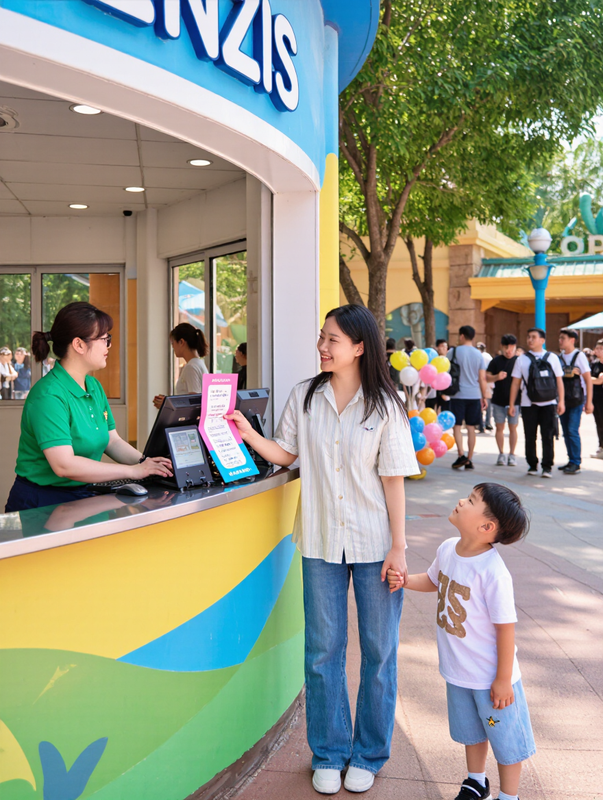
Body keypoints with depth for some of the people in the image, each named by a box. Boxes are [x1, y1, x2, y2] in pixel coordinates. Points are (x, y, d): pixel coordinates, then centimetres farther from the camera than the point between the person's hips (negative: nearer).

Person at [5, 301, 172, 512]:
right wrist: (132, 471, -22)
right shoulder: (48, 395, -18)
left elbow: (112, 441, 15)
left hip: (83, 495, 8)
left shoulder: (95, 387, 11)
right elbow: (64, 465, -25)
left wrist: (143, 461, -6)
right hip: (42, 505, -8)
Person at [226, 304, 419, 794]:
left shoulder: (385, 405, -6)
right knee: (323, 650, 9)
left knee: (379, 650, 8)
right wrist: (249, 435, -8)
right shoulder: (305, 397, 2)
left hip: (374, 544, -2)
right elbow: (286, 455, 9)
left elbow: (393, 479, -5)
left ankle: (368, 755, 27)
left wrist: (398, 547, -7)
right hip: (321, 540, 2)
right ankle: (329, 754, 27)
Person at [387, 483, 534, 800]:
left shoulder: (492, 572, -31)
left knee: (505, 738, 15)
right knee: (471, 730, 27)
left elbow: (506, 627, -23)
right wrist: (404, 580, -4)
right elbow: (433, 580, 14)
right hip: (458, 669, 7)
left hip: (490, 676, -7)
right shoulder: (447, 549, -8)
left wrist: (503, 679, -17)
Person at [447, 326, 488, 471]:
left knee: (457, 425, 2)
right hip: (474, 395, 3)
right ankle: (469, 459, 8)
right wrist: (484, 397, 12)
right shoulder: (478, 354, 6)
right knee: (471, 427, 6)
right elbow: (482, 378, 5)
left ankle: (461, 455, -12)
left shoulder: (454, 352, -4)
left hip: (458, 394, -3)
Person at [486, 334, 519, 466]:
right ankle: (501, 454, 14)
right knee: (499, 427, 4)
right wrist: (497, 377, -18)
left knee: (513, 428, 3)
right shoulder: (496, 361, 3)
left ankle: (512, 455, 11)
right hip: (498, 400, 1)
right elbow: (487, 377, 3)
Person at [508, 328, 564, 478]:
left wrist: (561, 401, 2)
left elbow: (559, 381, 8)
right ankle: (532, 465, 19)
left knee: (548, 436, -2)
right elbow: (515, 383, 6)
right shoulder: (522, 359, 6)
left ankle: (547, 467, 6)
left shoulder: (552, 358, 6)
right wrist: (511, 404, 3)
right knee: (530, 437, 6)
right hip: (529, 404, 1)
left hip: (548, 404, 0)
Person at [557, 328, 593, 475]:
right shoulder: (559, 357, 9)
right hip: (562, 400, 6)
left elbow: (588, 379, -7)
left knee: (573, 431, -10)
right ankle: (571, 461, 17)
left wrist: (589, 402, -11)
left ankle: (576, 464, -4)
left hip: (576, 400, -6)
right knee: (566, 432, 8)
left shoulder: (579, 356, -7)